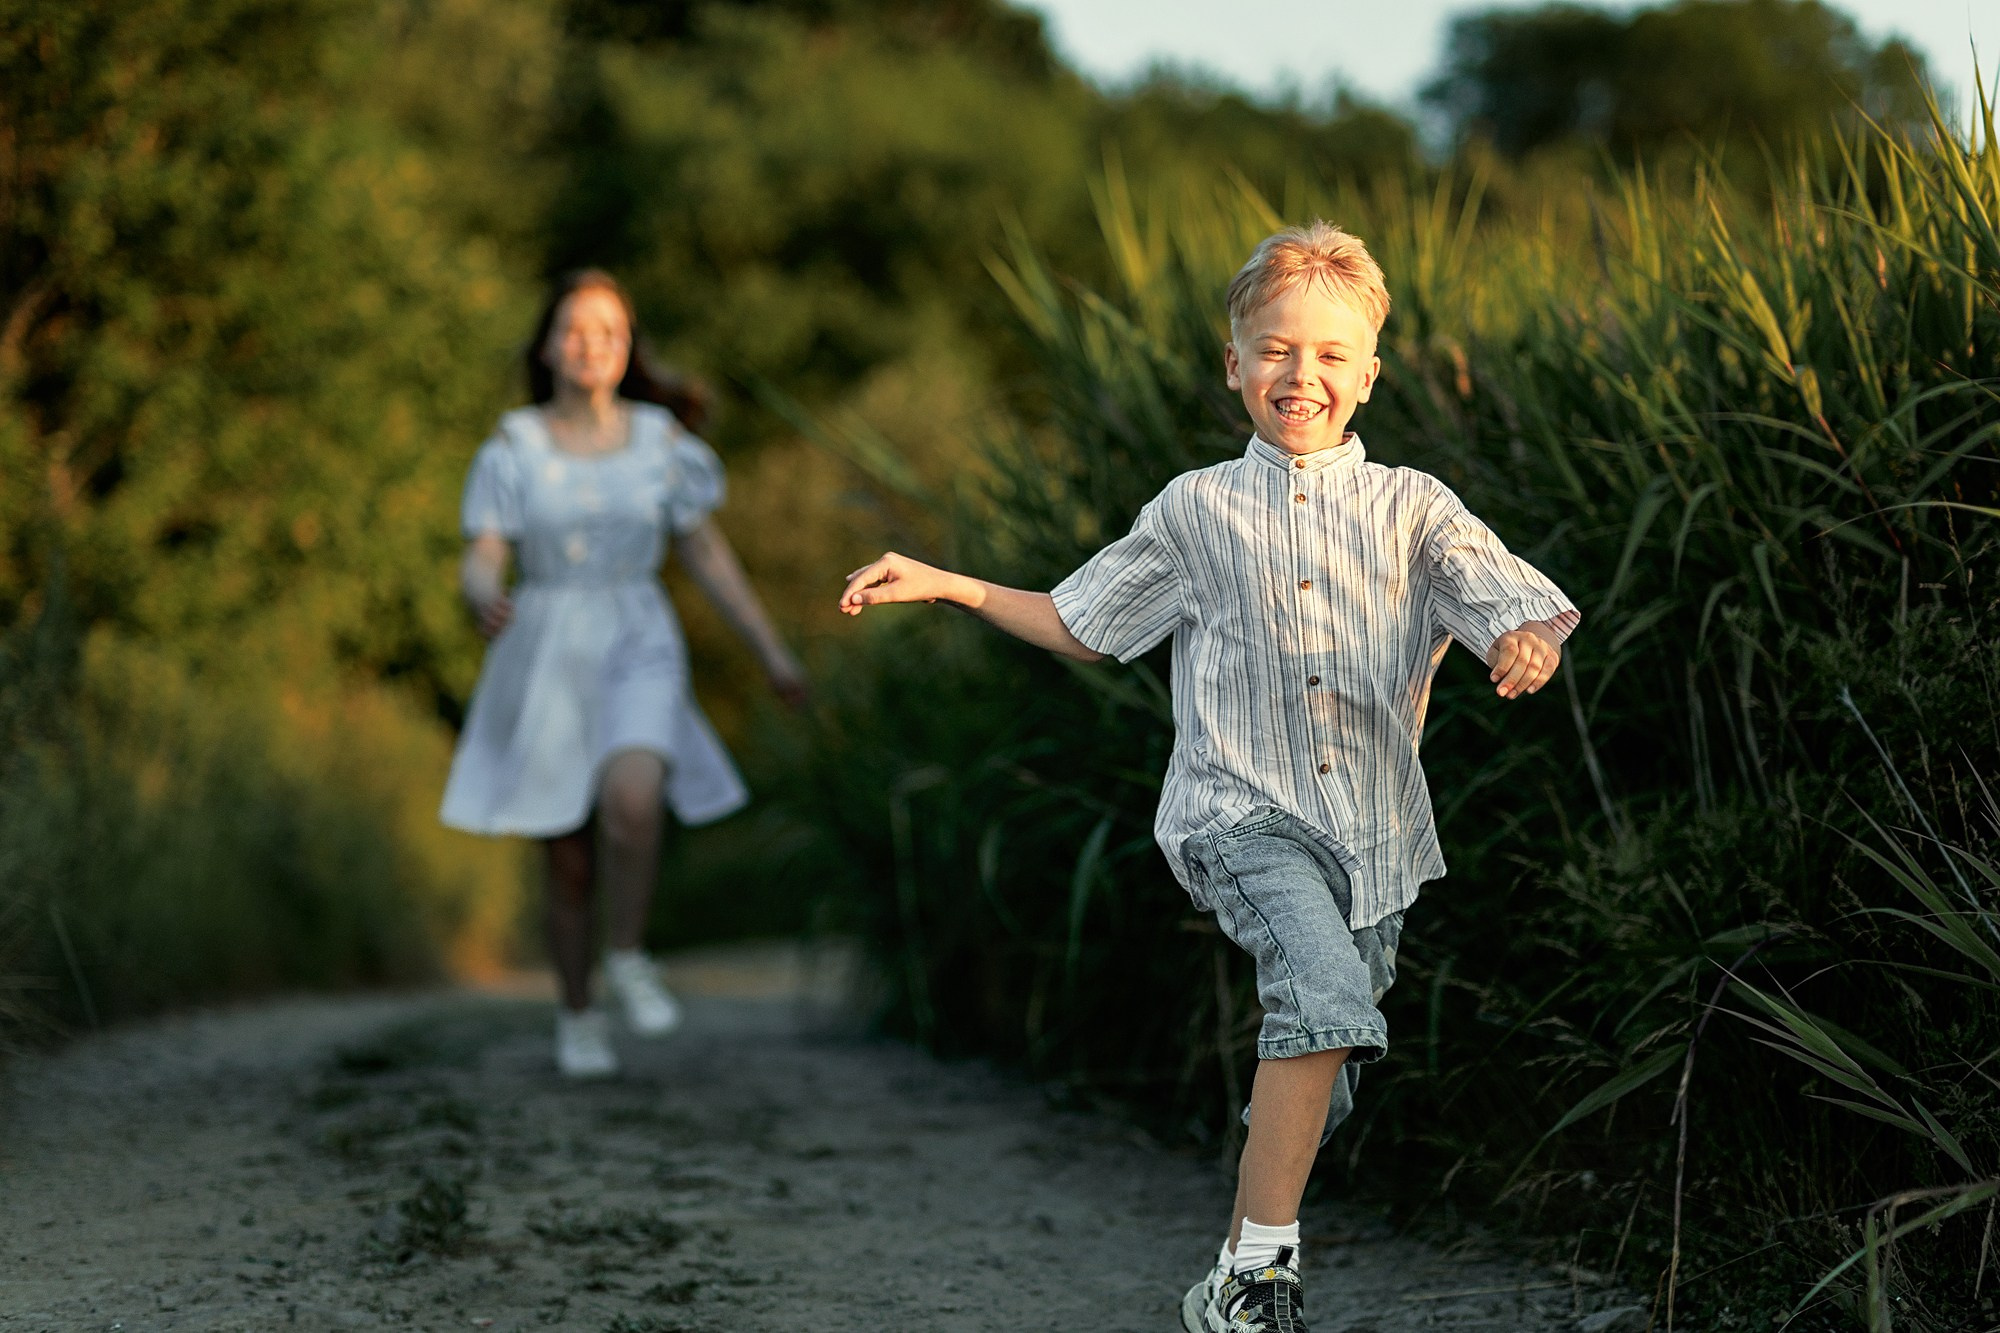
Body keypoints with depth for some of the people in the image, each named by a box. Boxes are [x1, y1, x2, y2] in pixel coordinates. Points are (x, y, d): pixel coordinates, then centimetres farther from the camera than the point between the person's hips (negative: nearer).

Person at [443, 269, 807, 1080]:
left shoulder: (660, 440, 2)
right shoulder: (512, 449, -1)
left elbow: (708, 556, 8)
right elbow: (478, 563, -8)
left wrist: (771, 650, 7)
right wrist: (485, 598, -32)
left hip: (637, 653, 0)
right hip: (545, 660, 0)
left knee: (631, 800, -29)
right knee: (571, 863, 4)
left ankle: (628, 958, -5)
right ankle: (578, 1018, 27)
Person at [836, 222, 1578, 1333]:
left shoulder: (1412, 509, 6)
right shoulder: (1195, 512, 8)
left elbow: (1523, 614, -4)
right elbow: (1078, 627, 18)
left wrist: (1531, 645, -29)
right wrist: (942, 585, 9)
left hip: (1370, 830, 3)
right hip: (1238, 810, -3)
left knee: (1313, 1078, 15)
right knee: (1325, 987, -30)